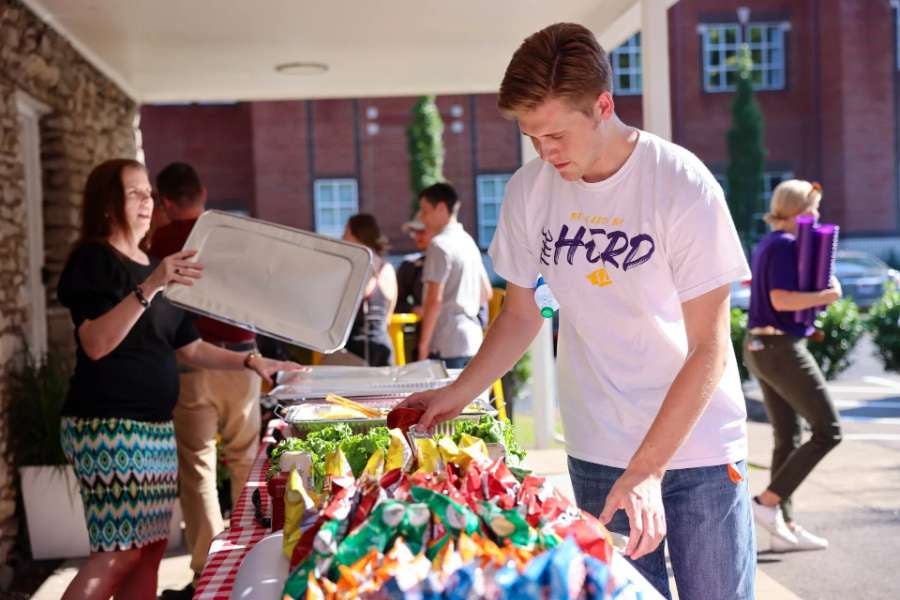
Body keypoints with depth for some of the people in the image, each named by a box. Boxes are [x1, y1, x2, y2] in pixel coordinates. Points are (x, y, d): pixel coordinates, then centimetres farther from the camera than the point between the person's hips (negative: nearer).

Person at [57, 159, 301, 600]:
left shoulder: (155, 265, 18)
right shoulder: (93, 259, -7)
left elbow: (190, 348, 18)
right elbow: (96, 345, -22)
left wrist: (252, 362, 6)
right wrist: (149, 287, -30)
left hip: (155, 425, 8)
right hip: (108, 426, -8)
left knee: (151, 547, 7)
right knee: (120, 551, -10)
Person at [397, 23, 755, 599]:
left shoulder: (683, 186, -14)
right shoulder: (529, 190, -2)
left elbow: (709, 348, -14)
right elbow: (522, 315, 11)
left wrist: (647, 470, -20)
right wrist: (457, 394, -1)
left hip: (699, 450, -2)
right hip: (597, 456, 3)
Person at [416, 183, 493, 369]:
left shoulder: (439, 244, -10)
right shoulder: (468, 241, 16)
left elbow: (434, 299, -16)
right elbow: (486, 292, 22)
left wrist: (424, 345, -12)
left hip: (447, 344, -8)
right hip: (472, 339, 8)